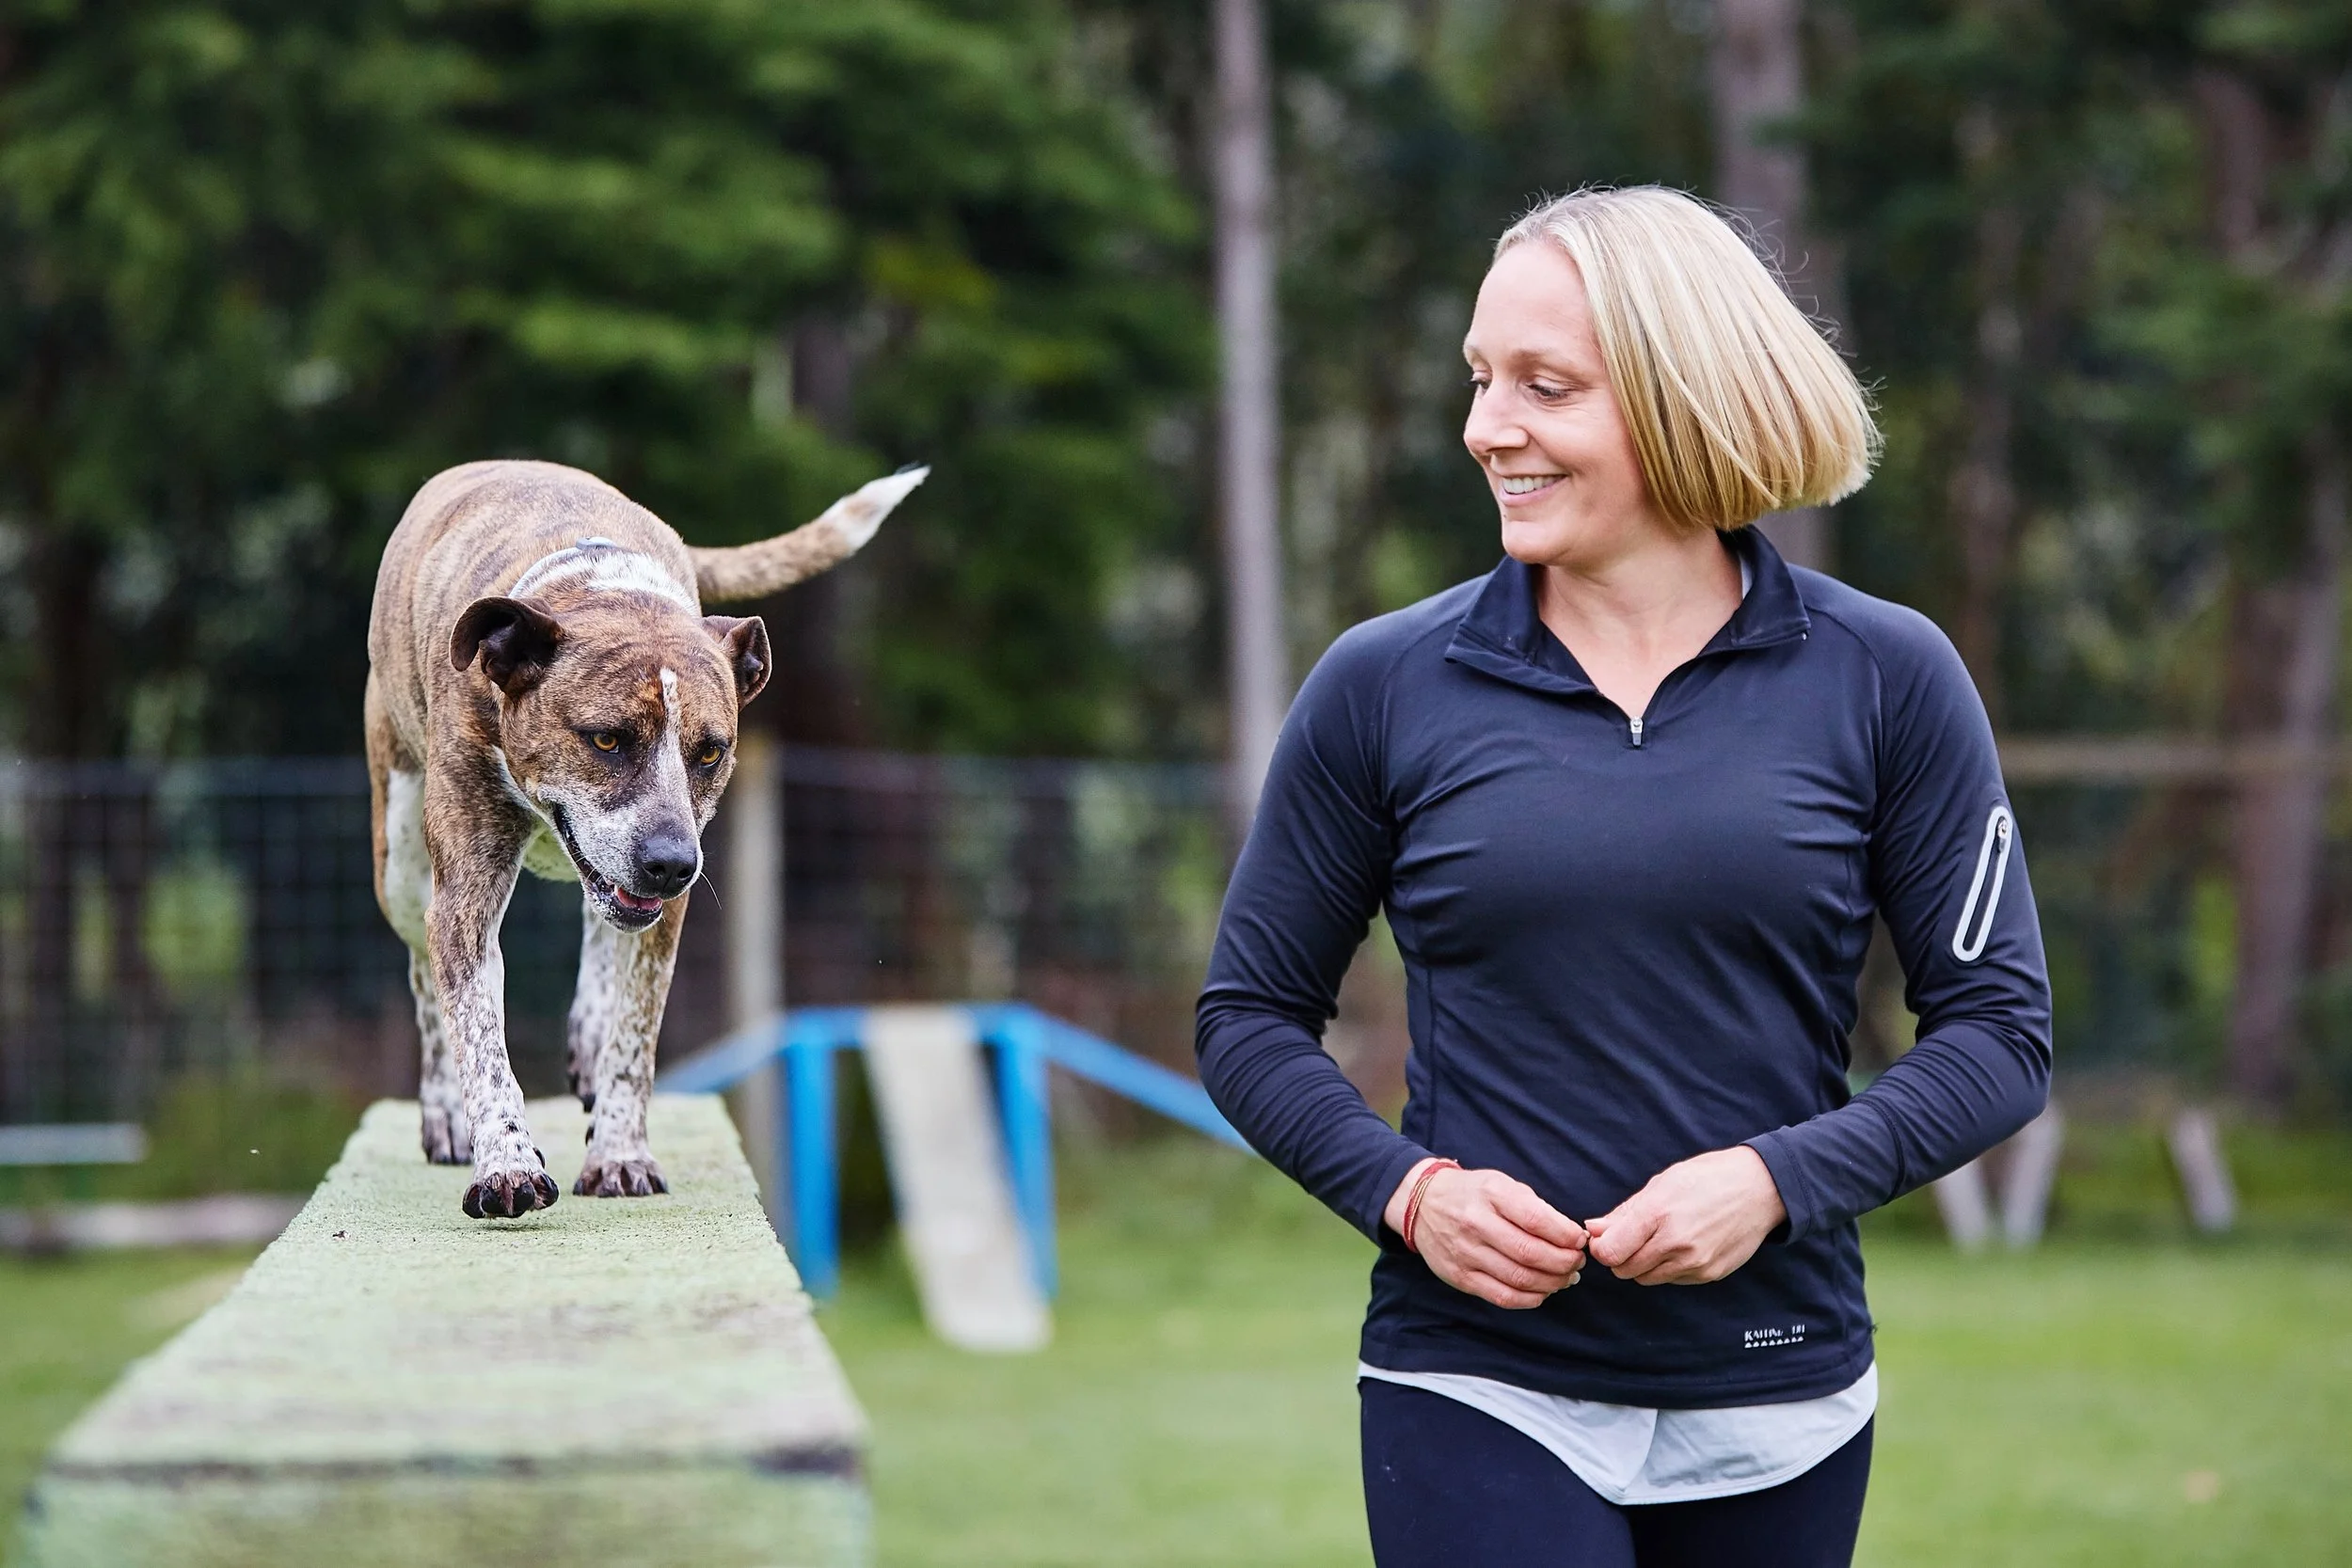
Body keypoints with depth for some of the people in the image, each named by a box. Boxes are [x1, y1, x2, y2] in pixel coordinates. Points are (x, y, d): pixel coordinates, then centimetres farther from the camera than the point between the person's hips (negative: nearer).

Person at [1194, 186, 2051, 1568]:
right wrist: (1404, 1189, -9)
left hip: (1775, 1404, 1)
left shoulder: (1886, 678, 0)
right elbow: (1250, 1015, 8)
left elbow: (2000, 1028, 2)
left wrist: (1779, 1179, -13)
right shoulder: (1385, 686, 1)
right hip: (1476, 1391, -1)